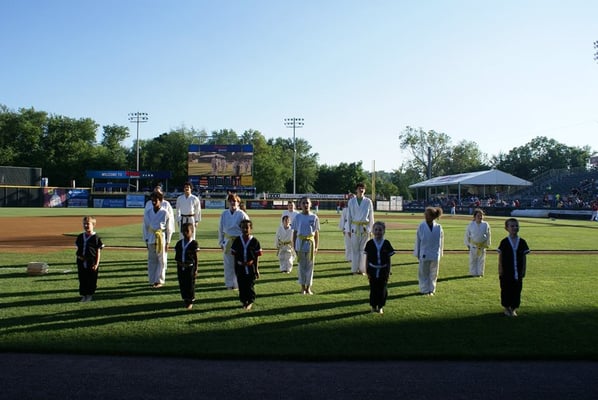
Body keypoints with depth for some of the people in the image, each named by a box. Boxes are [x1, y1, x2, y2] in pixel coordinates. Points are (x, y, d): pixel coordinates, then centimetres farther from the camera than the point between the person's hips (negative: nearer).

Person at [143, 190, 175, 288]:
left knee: (161, 260, 2)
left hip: (162, 238, -3)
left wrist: (167, 242, -5)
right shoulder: (147, 213, 4)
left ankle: (159, 281, 10)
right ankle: (152, 281, 15)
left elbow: (169, 229, -3)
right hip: (151, 239, 3)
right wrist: (146, 240, 4)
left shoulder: (165, 213, -6)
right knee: (151, 260, 7)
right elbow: (145, 227, 10)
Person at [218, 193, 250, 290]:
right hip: (227, 241, 3)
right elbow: (220, 229, 11)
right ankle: (229, 284, 20)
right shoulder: (224, 214, 5)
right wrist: (221, 242, 10)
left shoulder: (242, 214, -6)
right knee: (228, 264, 7)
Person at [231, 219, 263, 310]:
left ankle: (250, 302, 20)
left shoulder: (255, 241, -6)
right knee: (242, 286, 9)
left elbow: (257, 255, -1)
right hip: (240, 268, 2)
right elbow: (233, 253, 4)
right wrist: (239, 262, -5)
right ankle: (244, 301, 25)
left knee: (250, 286, 5)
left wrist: (251, 261, -11)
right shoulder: (237, 240, -1)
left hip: (251, 268, -2)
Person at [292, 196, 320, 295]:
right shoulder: (298, 217, 1)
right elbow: (295, 233, 4)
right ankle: (303, 287, 16)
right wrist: (294, 246, 1)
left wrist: (316, 246, 1)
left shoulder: (314, 217, 1)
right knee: (302, 265, 6)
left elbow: (317, 233, 4)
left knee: (310, 265, 4)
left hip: (310, 243, 0)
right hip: (300, 243, 0)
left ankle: (308, 287, 15)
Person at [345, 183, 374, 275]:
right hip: (354, 227, 0)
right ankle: (355, 269, 11)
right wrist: (348, 229, 3)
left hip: (365, 227, 0)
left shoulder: (368, 202, 2)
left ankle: (362, 269, 11)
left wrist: (371, 230, 4)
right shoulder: (351, 201, 3)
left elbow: (371, 217, 6)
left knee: (363, 249, 3)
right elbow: (349, 216, 6)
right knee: (355, 249, 3)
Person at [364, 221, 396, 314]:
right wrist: (367, 272, -1)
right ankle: (373, 306, 21)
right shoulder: (369, 243, -5)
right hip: (373, 270, 0)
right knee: (373, 289, 7)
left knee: (382, 289, 7)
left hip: (383, 270, 0)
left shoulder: (387, 244, -4)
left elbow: (389, 260, 1)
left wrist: (388, 272, -1)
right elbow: (367, 259, 1)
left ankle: (380, 307, 21)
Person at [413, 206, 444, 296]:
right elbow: (418, 240, 0)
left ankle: (431, 290, 22)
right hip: (424, 254, -1)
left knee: (433, 273, 10)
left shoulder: (438, 227, -3)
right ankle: (425, 290, 17)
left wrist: (440, 253, 8)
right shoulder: (421, 226, -6)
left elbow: (441, 241, 6)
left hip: (435, 254, 1)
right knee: (424, 273, 4)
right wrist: (417, 253, 1)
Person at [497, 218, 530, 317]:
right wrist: (500, 269, -6)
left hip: (518, 272, 2)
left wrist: (523, 270, 2)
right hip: (506, 272, -2)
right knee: (506, 290, 6)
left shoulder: (522, 242, 1)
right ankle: (506, 308, 21)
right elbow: (500, 257, -2)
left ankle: (513, 309, 20)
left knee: (517, 290, 7)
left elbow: (524, 257, 5)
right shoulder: (504, 242, -6)